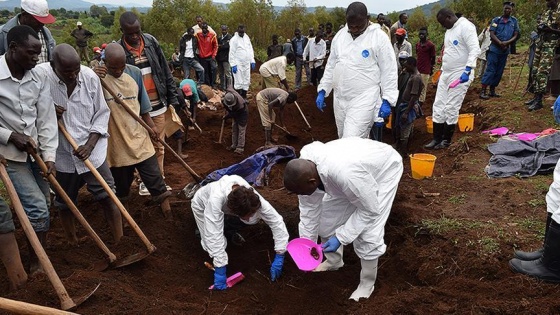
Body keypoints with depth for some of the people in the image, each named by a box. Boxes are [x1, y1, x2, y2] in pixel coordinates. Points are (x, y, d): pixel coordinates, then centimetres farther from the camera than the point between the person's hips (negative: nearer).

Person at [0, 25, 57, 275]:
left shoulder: (37, 79, 0)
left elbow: (46, 118, -2)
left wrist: (49, 155, -9)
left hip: (35, 152, 5)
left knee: (43, 205, 13)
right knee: (37, 207, -9)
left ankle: (39, 256, 34)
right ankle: (36, 263, 9)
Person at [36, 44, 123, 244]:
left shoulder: (90, 76, -12)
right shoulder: (40, 75, -16)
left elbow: (102, 113, -3)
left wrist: (89, 145, -12)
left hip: (92, 151, 0)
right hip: (61, 154, 0)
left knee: (108, 197, 4)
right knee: (65, 203, 16)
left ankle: (120, 243, 17)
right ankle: (73, 245, 38)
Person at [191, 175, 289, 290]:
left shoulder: (254, 199, -37)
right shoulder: (216, 198, -48)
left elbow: (277, 221, -31)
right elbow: (214, 236, -47)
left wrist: (279, 257, -33)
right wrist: (220, 270, -45)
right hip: (203, 206, -3)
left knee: (255, 218, -19)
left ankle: (229, 231, 9)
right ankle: (203, 228, 12)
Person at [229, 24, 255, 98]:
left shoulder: (247, 38, 12)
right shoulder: (234, 39, -7)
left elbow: (250, 49, 15)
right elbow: (232, 53, -10)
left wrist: (252, 61, 8)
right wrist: (233, 64, -15)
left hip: (246, 64, 6)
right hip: (238, 64, -6)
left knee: (246, 81, 8)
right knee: (239, 82, -6)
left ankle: (244, 97, 18)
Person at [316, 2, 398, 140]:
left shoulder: (379, 37, -8)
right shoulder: (339, 35, 8)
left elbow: (389, 71, -7)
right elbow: (331, 65, 16)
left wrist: (387, 100, -11)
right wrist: (322, 90, 12)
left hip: (364, 99, -6)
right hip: (339, 99, 6)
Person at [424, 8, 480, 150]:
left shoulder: (466, 27, -13)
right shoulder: (449, 30, 14)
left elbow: (475, 49, -21)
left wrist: (467, 70, -29)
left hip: (460, 75, -9)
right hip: (445, 74, 9)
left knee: (451, 108, -2)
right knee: (438, 106, 8)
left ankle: (446, 140, 10)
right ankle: (436, 138, 15)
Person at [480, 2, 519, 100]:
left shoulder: (514, 21, 7)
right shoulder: (496, 20, 0)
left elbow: (515, 35, 3)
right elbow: (492, 34, -6)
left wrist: (507, 43, -15)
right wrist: (500, 43, -18)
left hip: (505, 50, 4)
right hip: (494, 49, -4)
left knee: (499, 71, 7)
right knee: (490, 70, -8)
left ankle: (492, 90, 15)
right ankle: (483, 91, -10)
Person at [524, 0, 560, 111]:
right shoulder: (545, 13, 15)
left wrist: (551, 29, -22)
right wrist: (539, 28, 2)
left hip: (551, 46, -8)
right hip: (540, 45, 8)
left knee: (542, 73, -14)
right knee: (535, 72, 8)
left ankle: (539, 101, -13)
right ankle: (535, 97, 16)